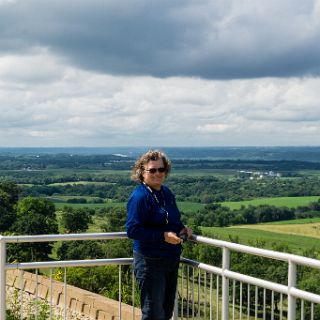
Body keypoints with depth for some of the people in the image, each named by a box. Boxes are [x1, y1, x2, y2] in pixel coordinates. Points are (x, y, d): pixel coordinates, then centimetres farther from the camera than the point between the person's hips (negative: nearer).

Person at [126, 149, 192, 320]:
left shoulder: (166, 193, 10)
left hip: (171, 260, 8)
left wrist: (182, 229, 2)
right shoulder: (139, 197, -16)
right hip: (150, 262, -8)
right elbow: (132, 230, -22)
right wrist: (163, 236, -25)